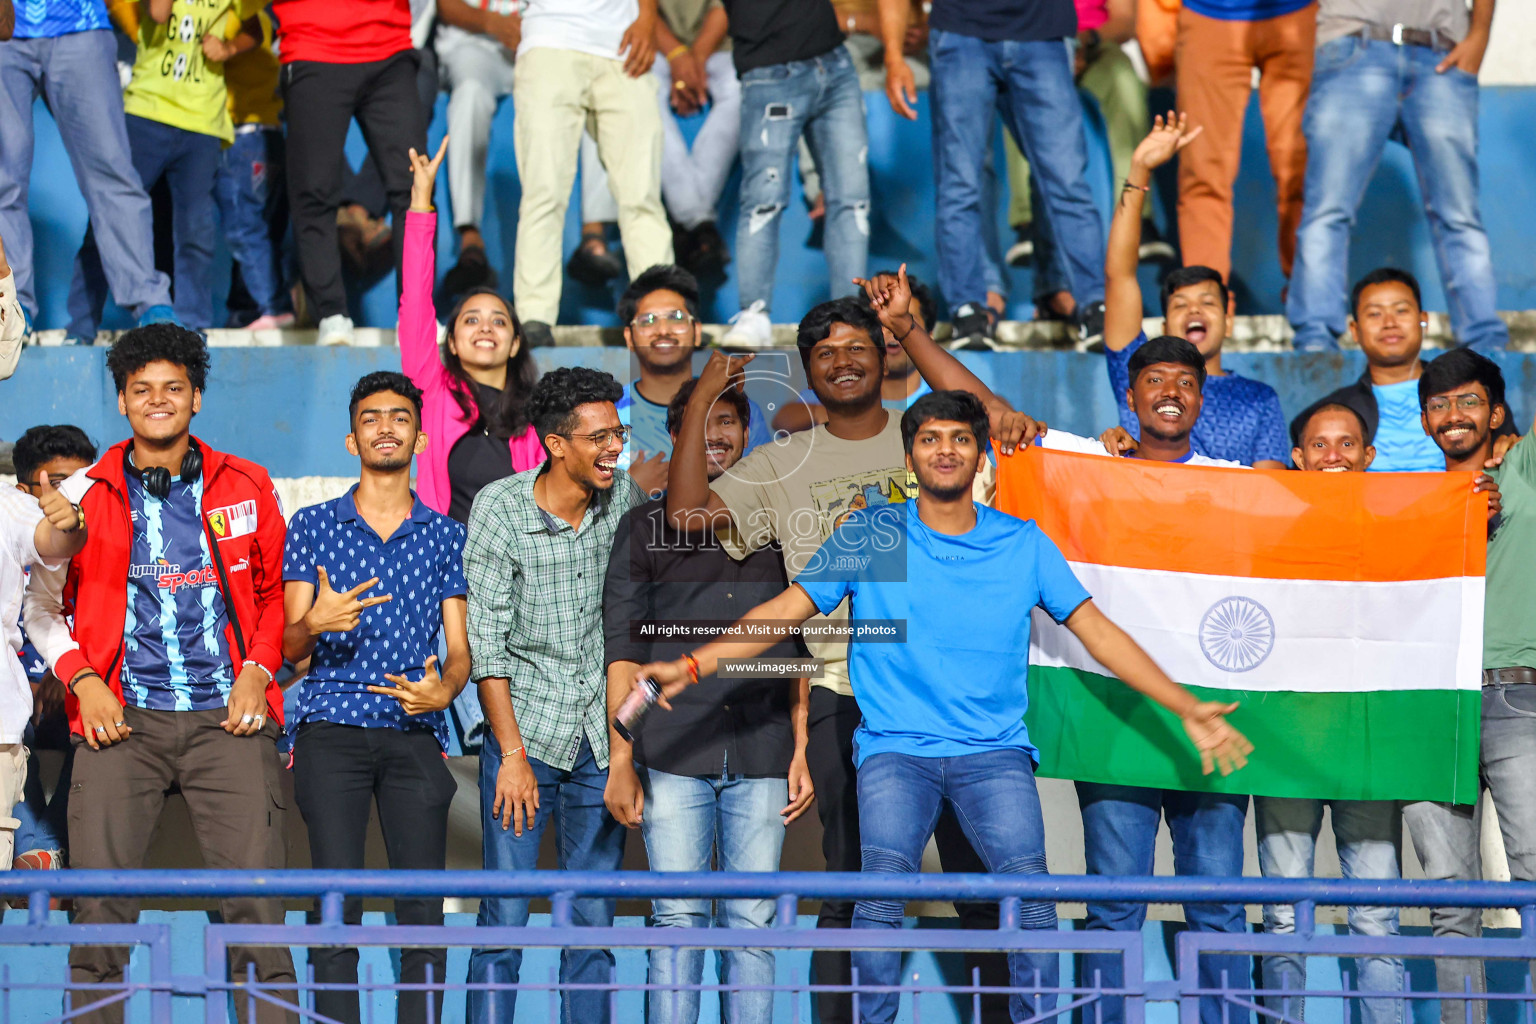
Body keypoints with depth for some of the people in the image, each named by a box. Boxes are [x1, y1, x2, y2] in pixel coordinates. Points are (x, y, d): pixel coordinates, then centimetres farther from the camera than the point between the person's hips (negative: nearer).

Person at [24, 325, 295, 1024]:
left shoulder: (245, 487, 10)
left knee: (255, 897, -8)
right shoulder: (83, 495, 8)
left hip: (228, 718, 0)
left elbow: (275, 590, 18)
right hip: (123, 720, 0)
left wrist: (259, 670, 2)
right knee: (99, 899, -7)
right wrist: (82, 680, 0)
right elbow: (41, 606, 16)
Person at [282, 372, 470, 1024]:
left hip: (415, 732, 1)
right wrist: (314, 624, -18)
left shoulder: (444, 535, 13)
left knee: (423, 906, -5)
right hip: (331, 729, -1)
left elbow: (460, 647, 11)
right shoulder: (313, 526, 9)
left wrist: (443, 689, -12)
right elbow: (290, 646, 5)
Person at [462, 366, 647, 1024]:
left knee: (594, 919, 5)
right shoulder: (500, 508, -9)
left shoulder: (626, 498, 1)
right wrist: (513, 756, -14)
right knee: (505, 917, -5)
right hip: (525, 726, -3)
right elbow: (487, 640, -10)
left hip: (602, 735, 3)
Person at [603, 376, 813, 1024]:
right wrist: (620, 762, -3)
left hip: (761, 755, 2)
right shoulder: (647, 527, 9)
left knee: (752, 922, 1)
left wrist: (801, 752, 7)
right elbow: (622, 650, 5)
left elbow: (797, 650, 16)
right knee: (679, 918, -4)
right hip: (674, 756, -2)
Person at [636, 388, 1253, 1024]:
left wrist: (1186, 710, 6)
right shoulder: (870, 536, 7)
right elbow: (785, 612, 5)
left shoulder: (1023, 545, 10)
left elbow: (1096, 631, 11)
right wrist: (692, 667, -7)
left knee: (1029, 894, -20)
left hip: (994, 750, 1)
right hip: (895, 749, -1)